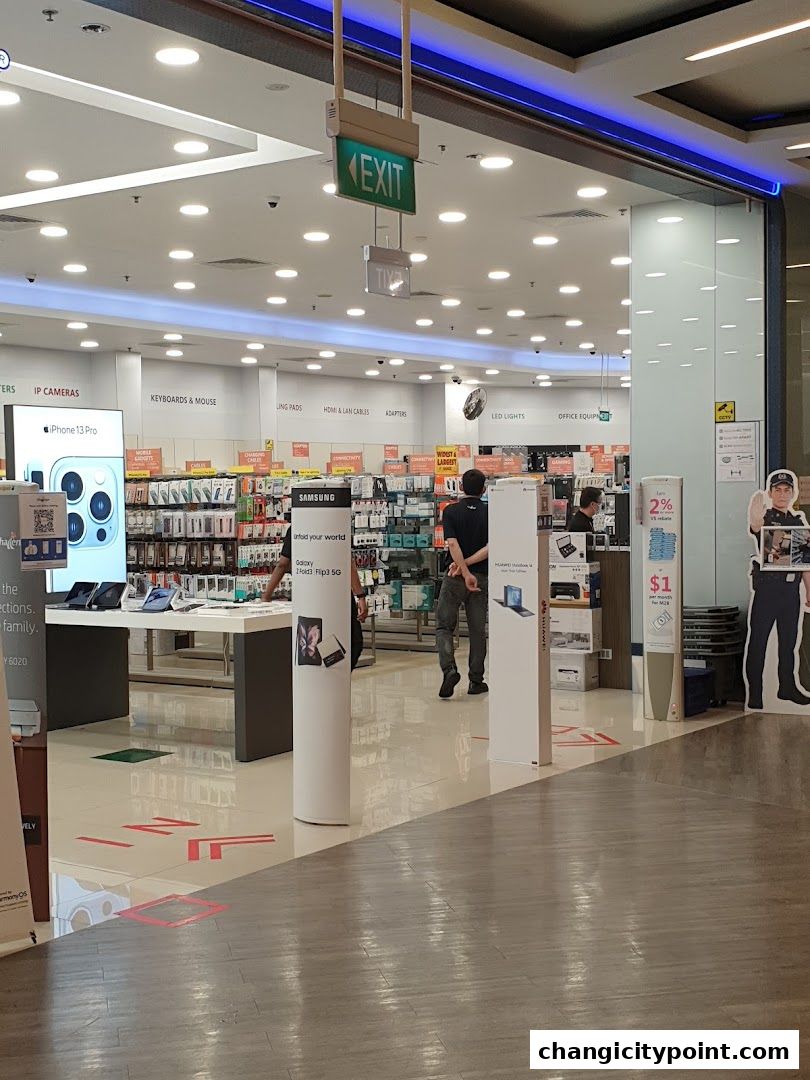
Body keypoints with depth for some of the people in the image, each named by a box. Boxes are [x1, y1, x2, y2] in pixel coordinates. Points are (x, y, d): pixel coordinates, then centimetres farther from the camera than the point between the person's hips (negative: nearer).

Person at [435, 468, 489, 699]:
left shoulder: (451, 511, -5)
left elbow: (452, 543, -17)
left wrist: (465, 573, -18)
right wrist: (467, 564, -11)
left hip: (454, 578, -2)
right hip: (482, 577, 2)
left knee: (444, 626, 7)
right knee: (478, 630, 10)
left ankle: (449, 669, -15)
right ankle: (476, 681, 13)